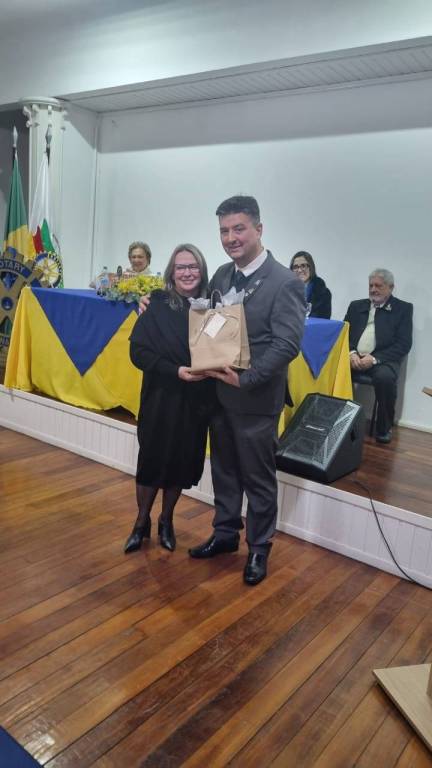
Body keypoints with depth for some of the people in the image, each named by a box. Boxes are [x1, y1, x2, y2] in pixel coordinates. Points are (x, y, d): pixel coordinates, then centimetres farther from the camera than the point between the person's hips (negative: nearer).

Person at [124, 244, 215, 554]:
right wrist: (175, 370, -20)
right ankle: (142, 523, 28)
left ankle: (166, 521, 32)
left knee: (182, 462, 11)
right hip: (161, 397, -2)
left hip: (196, 399, 2)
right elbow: (138, 351, -10)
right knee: (152, 458, 7)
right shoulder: (157, 307, -6)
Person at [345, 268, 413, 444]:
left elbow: (404, 344, -4)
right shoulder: (356, 306, 18)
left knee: (385, 377, -36)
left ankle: (384, 427, -12)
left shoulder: (403, 308, 6)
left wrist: (374, 358, -16)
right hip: (354, 356, 3)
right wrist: (351, 353, -10)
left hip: (382, 359, -3)